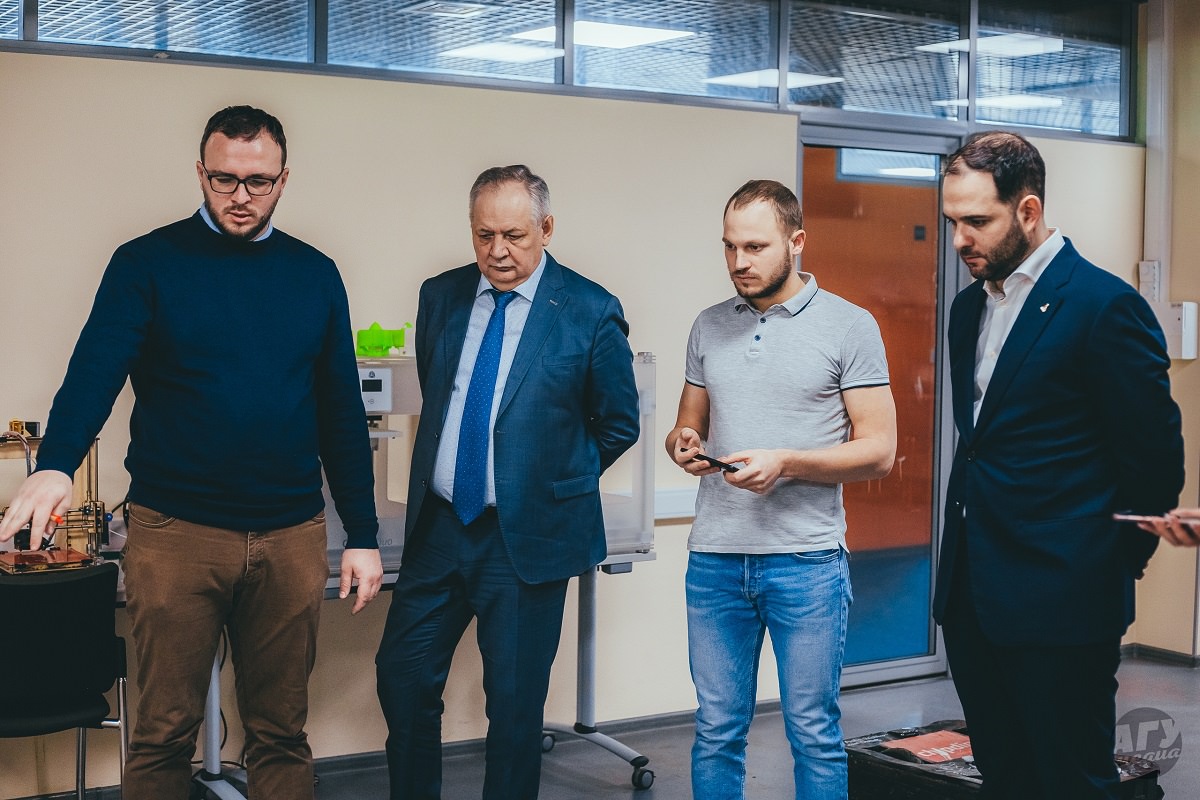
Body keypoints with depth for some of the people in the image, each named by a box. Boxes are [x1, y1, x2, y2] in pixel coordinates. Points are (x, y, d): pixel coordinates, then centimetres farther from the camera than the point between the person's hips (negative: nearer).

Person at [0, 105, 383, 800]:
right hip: (176, 532, -2)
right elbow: (95, 370, -13)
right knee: (165, 733, 5)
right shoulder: (147, 265, 0)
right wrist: (56, 465, -32)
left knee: (281, 730, 11)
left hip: (292, 534, 2)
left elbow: (342, 411, 10)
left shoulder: (314, 275, 8)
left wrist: (362, 535, 8)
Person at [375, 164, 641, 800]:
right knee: (402, 678, 8)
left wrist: (554, 484, 3)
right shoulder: (440, 296, 5)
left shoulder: (590, 313, -8)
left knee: (515, 702, 5)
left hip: (526, 536, -4)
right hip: (438, 526, 4)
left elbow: (618, 424, 2)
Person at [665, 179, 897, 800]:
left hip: (805, 561, -4)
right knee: (716, 732, 10)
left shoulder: (849, 327, -3)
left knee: (814, 735, 5)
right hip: (714, 560, 4)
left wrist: (786, 463, -18)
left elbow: (879, 450, -5)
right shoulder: (709, 327, 11)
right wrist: (684, 445, -5)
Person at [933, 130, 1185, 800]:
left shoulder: (1105, 305, -12)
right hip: (971, 593, 8)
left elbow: (1155, 455, -9)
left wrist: (1123, 560, -2)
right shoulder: (971, 305, 13)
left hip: (1061, 597, -8)